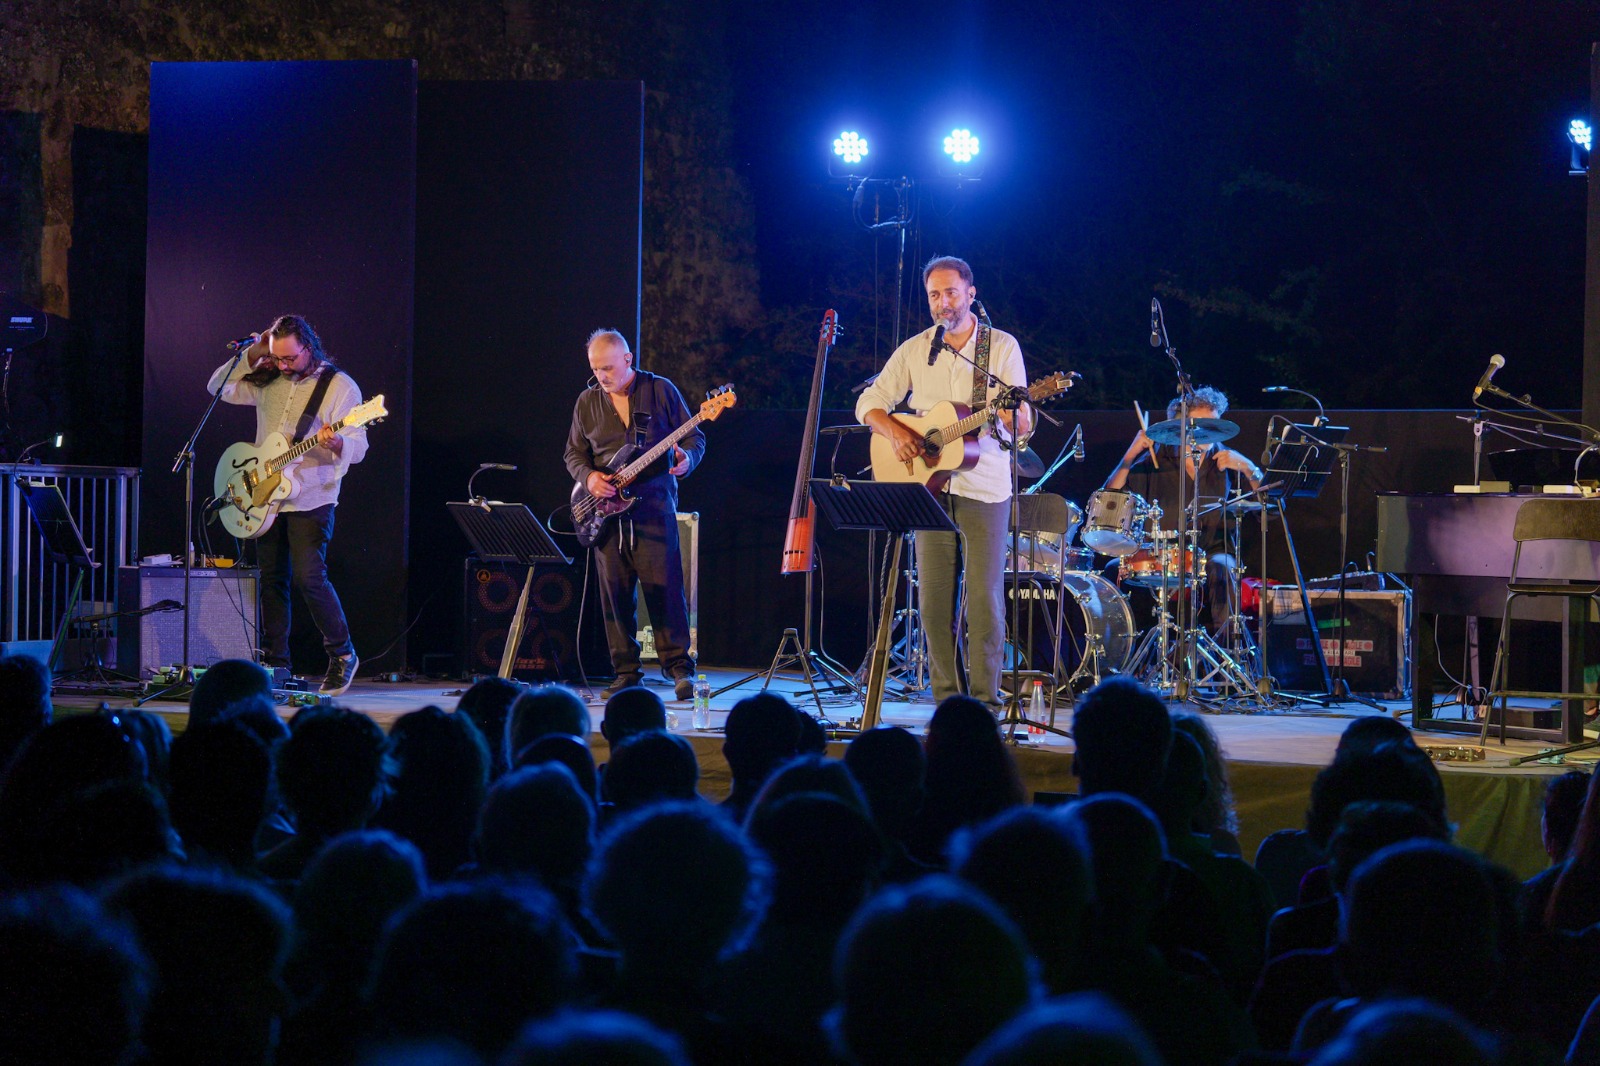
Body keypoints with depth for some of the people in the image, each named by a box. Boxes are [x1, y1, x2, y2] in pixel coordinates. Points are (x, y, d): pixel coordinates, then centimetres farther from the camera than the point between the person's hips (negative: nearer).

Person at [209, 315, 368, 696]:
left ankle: (342, 655, 0)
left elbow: (358, 447, -11)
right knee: (272, 579, 7)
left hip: (311, 499, -6)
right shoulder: (268, 380, 9)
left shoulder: (340, 386, -6)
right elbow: (218, 387, 13)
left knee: (309, 577, -14)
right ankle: (275, 663, 14)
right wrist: (251, 356, 1)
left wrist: (336, 443, -34)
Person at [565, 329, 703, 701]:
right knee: (615, 591, 3)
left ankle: (678, 665, -3)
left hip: (654, 505, -3)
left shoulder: (661, 390, 2)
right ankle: (626, 672, 9)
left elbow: (694, 437, 4)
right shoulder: (587, 402, 11)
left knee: (664, 587, -9)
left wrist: (687, 459, -18)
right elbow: (573, 452, 17)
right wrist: (588, 476, -4)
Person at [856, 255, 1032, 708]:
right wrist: (895, 431, -10)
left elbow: (1023, 424, -3)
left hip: (984, 488, -3)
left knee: (984, 598, -6)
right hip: (930, 487, 3)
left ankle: (984, 700, 0)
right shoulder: (914, 350, 9)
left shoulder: (1002, 346, 2)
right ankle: (946, 698, 8)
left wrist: (1011, 413, -27)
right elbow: (869, 402, 10)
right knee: (934, 599, 1)